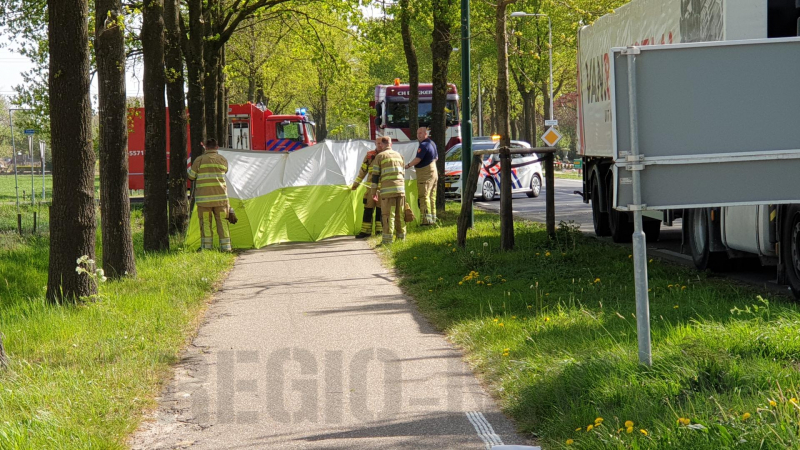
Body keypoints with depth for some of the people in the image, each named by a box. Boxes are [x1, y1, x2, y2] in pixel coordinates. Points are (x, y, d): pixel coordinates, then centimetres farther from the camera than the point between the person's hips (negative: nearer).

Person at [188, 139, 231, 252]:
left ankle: (206, 247, 0)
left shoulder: (200, 160, -3)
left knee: (205, 222, 2)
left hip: (204, 197, -2)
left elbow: (191, 176, 5)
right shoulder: (223, 160, 5)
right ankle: (225, 247, 5)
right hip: (220, 196, 2)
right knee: (222, 222, 7)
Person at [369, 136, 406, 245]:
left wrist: (373, 191, 4)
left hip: (388, 190, -5)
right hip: (400, 189, 5)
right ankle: (401, 238, 12)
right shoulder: (399, 155, 19)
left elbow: (375, 175, 0)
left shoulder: (380, 156, 2)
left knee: (388, 215, -5)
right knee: (400, 215, 10)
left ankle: (387, 240, -9)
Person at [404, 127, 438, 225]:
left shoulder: (423, 145, -17)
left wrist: (408, 165, -10)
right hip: (433, 172, 10)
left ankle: (427, 219, -15)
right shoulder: (432, 143, 15)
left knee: (424, 196, -10)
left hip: (425, 174, -10)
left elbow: (418, 159, -21)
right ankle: (433, 218, 14)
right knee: (432, 196, 12)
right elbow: (436, 157, 24)